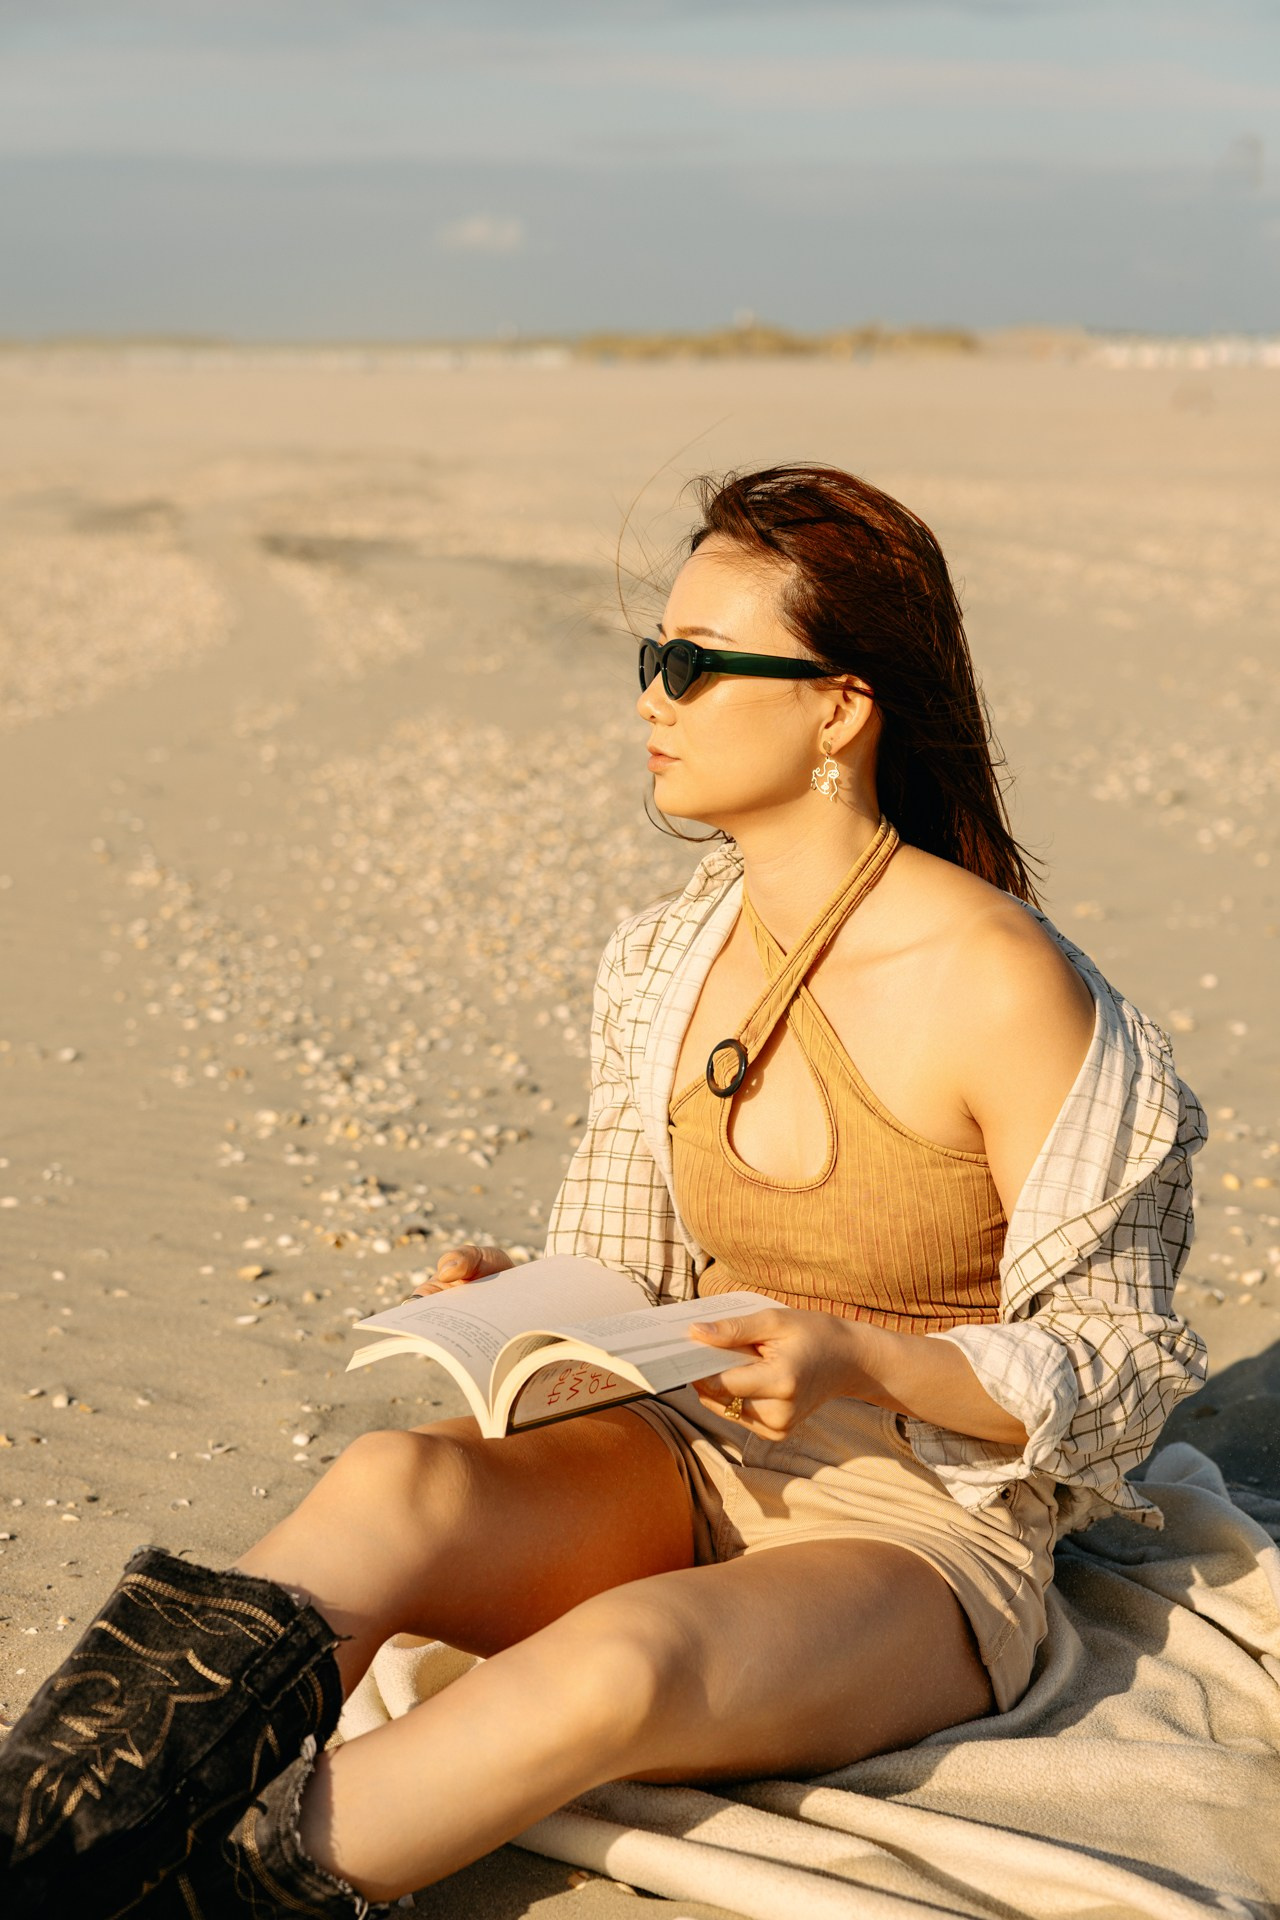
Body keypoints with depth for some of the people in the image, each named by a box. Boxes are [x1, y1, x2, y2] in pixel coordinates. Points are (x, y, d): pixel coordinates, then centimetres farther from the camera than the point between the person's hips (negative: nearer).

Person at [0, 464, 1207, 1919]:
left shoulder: (1001, 987, -15)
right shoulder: (664, 965, 5)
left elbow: (1120, 1365, -8)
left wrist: (864, 1359, -23)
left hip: (926, 1534, -5)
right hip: (694, 1468, 5)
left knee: (623, 1660, -38)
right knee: (390, 1482, -28)